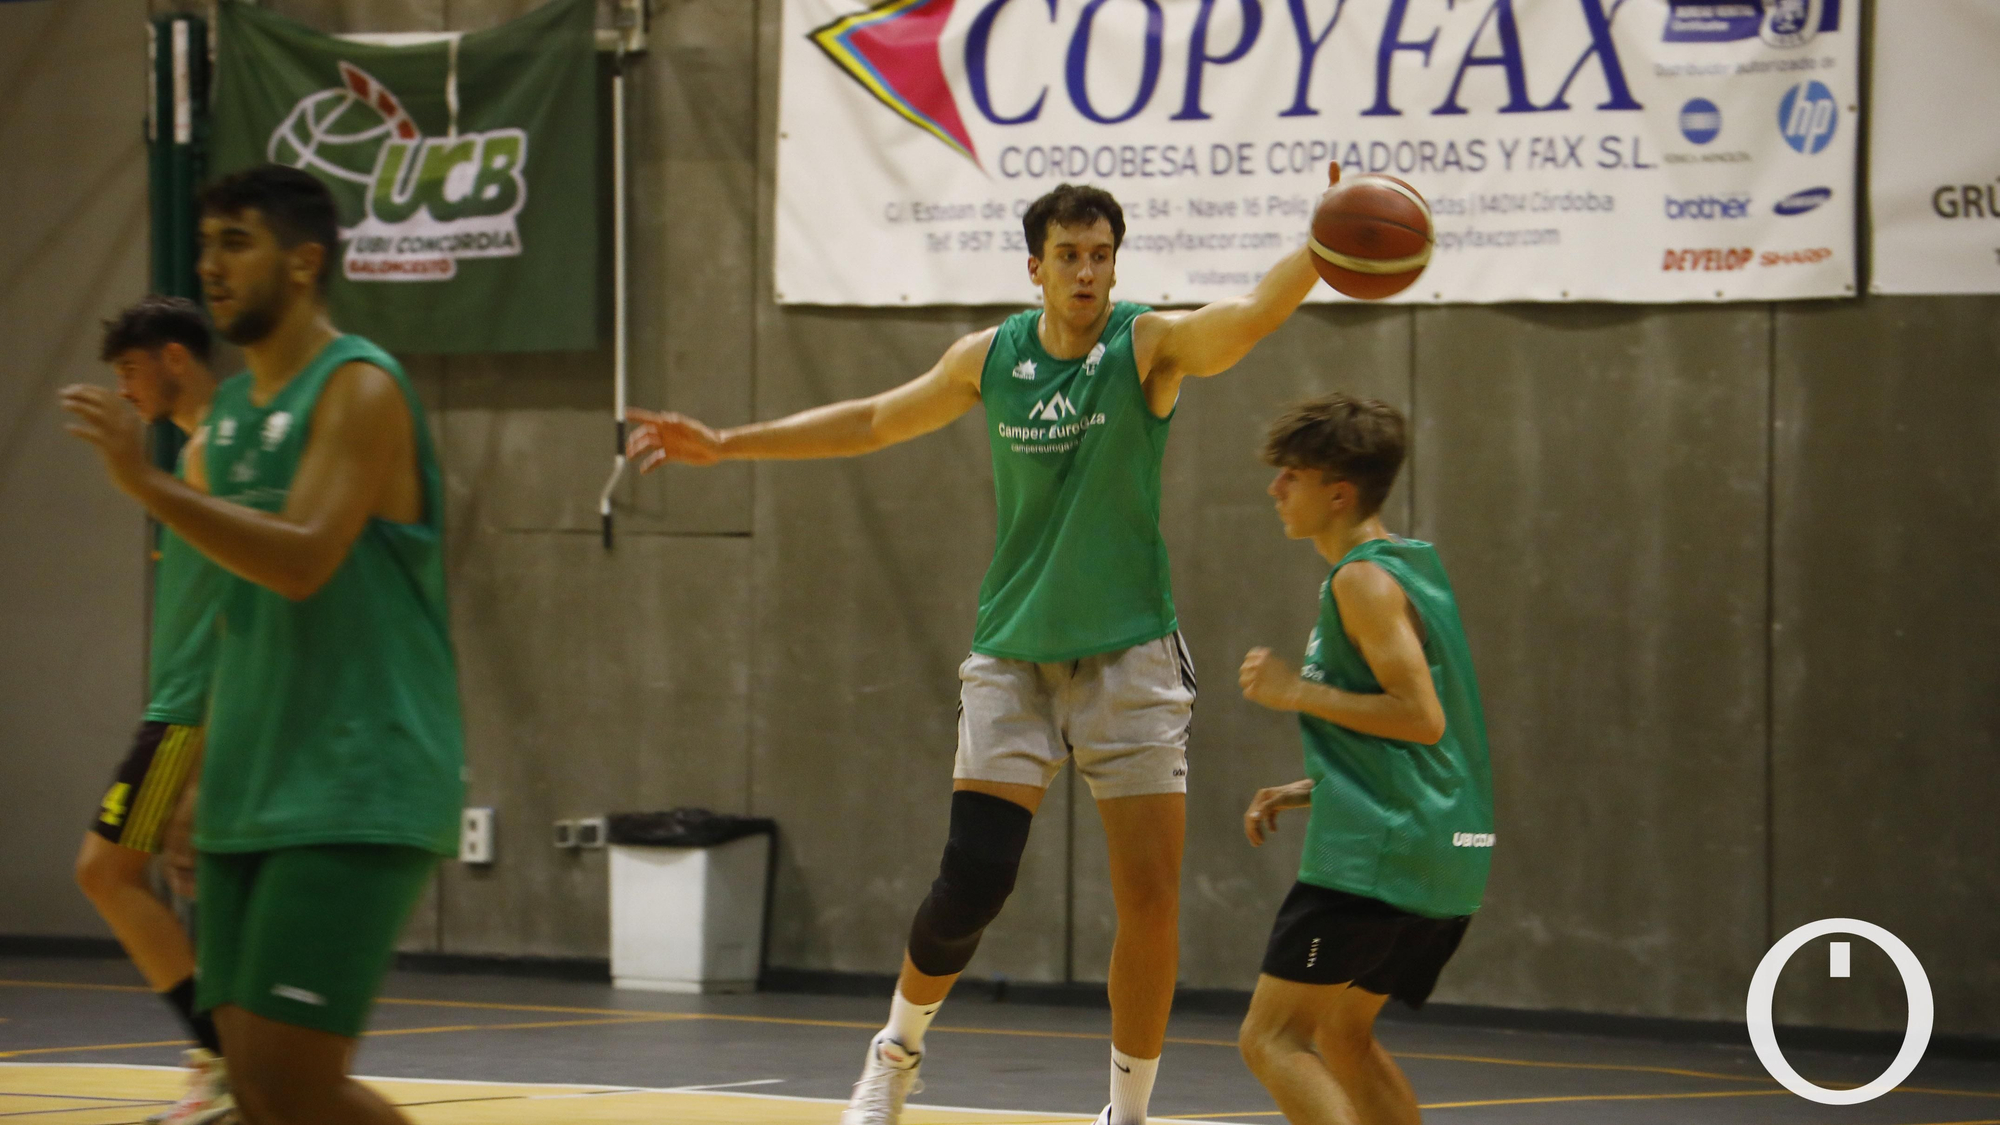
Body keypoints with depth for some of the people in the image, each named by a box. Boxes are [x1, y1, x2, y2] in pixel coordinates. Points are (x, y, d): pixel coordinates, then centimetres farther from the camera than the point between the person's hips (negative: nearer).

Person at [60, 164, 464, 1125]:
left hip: (356, 792, -9)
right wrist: (209, 777, 21)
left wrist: (147, 483, -27)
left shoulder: (358, 389, -10)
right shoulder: (232, 409, 16)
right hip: (250, 793, 9)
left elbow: (304, 560, -24)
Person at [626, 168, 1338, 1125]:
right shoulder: (989, 359, 2)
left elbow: (1251, 316, -28)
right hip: (1012, 652, 2)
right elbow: (873, 422, 16)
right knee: (972, 878, -7)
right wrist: (725, 446, 17)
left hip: (1128, 652, -2)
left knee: (1150, 896, -5)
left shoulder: (1148, 346, -8)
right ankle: (898, 1048, 20)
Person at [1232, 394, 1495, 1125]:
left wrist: (1298, 692, -12)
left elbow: (1422, 717, -20)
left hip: (1377, 857, -10)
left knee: (1273, 1038, -9)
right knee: (1343, 1036, 21)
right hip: (1450, 852, 10)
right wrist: (1307, 790, 20)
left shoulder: (1363, 580, -11)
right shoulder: (1414, 565, 18)